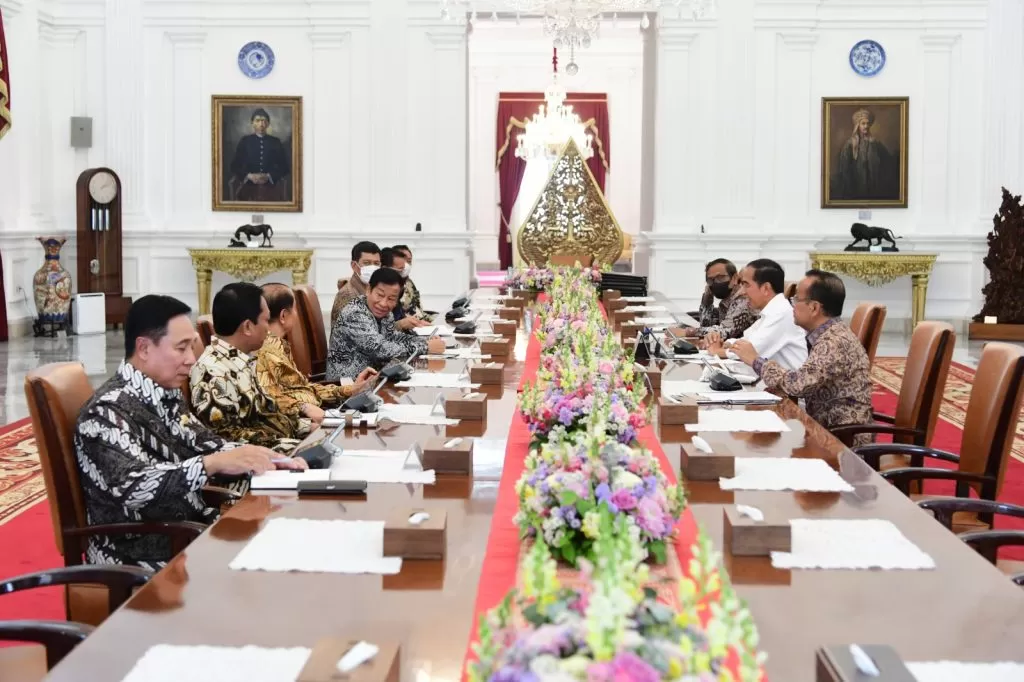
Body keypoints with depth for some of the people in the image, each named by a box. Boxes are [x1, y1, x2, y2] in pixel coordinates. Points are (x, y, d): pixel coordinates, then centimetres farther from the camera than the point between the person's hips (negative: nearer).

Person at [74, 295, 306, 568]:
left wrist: (264, 459, -1)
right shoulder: (108, 410, -17)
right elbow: (130, 488, -30)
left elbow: (204, 445, 17)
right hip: (139, 557, -8)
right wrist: (215, 463, -35)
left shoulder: (166, 395, 8)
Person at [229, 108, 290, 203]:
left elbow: (284, 167, 6)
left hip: (271, 187, 0)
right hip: (249, 187, 0)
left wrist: (268, 176, -10)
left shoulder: (276, 142, 8)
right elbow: (235, 166, 7)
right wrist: (249, 176, -10)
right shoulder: (244, 142, 8)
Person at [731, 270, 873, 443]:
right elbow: (803, 383, 7)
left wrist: (756, 360, -13)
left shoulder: (836, 341, -20)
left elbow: (797, 384, -27)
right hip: (828, 429, 8)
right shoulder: (827, 336, 9)